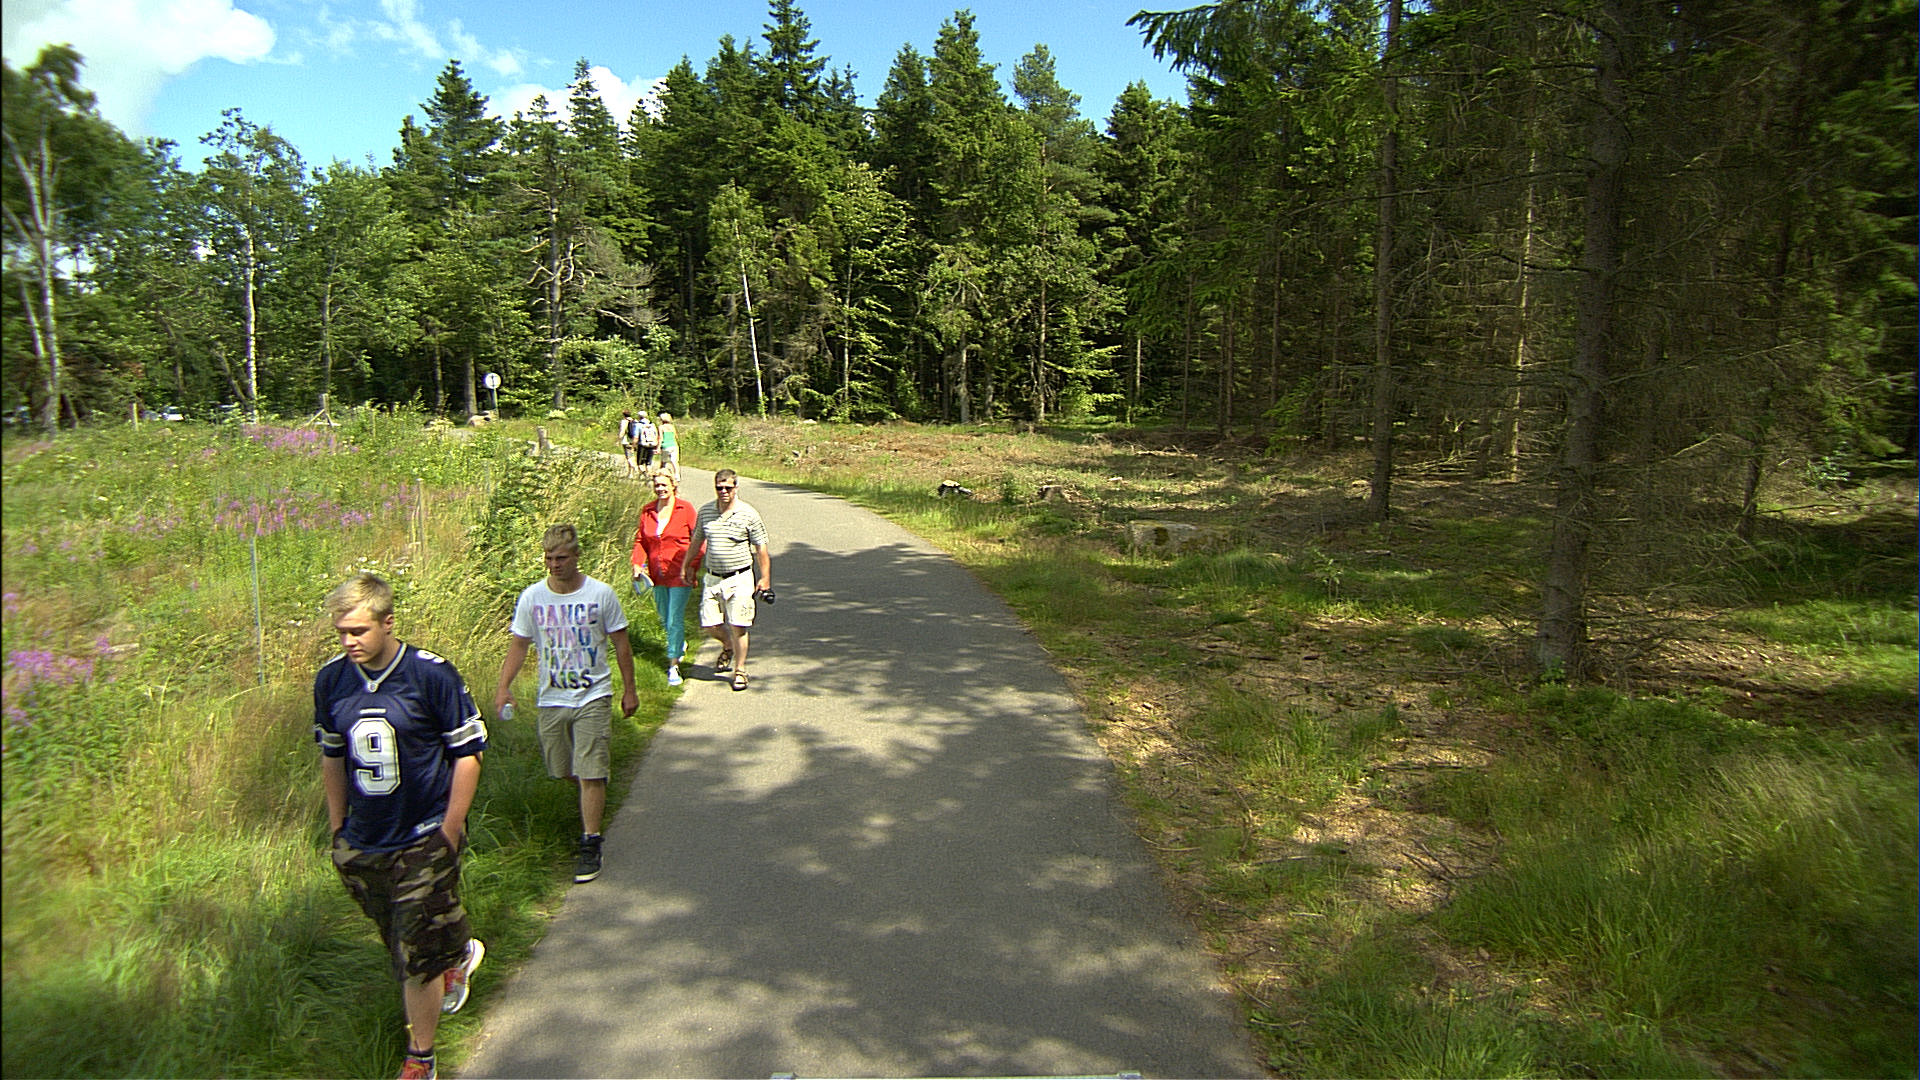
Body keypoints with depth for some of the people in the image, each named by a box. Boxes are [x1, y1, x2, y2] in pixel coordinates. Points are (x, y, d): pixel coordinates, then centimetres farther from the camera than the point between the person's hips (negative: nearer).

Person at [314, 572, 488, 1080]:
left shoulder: (432, 674, -16)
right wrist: (338, 828, 14)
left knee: (418, 960, 0)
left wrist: (449, 833, -9)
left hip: (425, 840, -5)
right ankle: (459, 955, 51)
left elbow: (468, 752, -9)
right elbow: (332, 755, 13)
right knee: (400, 945, 20)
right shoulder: (330, 679, -2)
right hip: (362, 844, 5)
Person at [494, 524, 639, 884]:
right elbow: (519, 644, 6)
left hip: (593, 697, -3)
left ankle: (590, 844, 3)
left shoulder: (601, 594, -7)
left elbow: (621, 644, 2)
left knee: (590, 774, -7)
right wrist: (503, 685, -5)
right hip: (551, 700, 3)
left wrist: (630, 688, 5)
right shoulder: (532, 597, -2)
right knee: (566, 772, 13)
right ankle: (592, 806, 44)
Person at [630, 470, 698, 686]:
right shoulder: (647, 511, 5)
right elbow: (640, 541, 10)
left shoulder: (685, 509, -7)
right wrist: (637, 564, -4)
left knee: (675, 620, -7)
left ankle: (673, 665, 1)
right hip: (657, 575, 5)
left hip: (679, 575, -5)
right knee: (664, 618, 18)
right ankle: (680, 644, 46)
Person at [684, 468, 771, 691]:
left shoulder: (749, 514, -6)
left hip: (739, 579, -4)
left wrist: (764, 578, -2)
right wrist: (687, 567, 23)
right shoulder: (705, 511, 5)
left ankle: (740, 671, 14)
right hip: (712, 578, 4)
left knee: (737, 627, -4)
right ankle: (728, 647, 37)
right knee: (710, 625, 3)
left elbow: (761, 549, -1)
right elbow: (696, 541, 19)